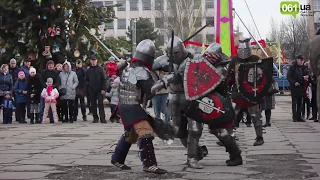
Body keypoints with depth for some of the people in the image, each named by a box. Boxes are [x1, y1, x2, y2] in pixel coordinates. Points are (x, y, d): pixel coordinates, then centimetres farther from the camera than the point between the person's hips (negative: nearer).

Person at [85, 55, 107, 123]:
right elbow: (86, 80, 19)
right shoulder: (88, 70, 12)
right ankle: (95, 118, 11)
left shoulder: (100, 69, 2)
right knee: (93, 104, 5)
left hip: (99, 90, -3)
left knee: (100, 104, -6)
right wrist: (88, 84, -2)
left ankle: (102, 118, -7)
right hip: (91, 90, 3)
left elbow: (103, 79, -1)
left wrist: (103, 89, -8)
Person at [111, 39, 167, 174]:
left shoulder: (129, 68, 13)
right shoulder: (141, 71, -15)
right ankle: (149, 164, -22)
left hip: (124, 106, 10)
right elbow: (151, 89, -21)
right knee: (145, 133, -17)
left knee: (130, 134, 24)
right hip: (132, 107, -10)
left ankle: (117, 159, 35)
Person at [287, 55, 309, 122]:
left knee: (300, 103, 7)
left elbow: (307, 74, 18)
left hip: (301, 87, 5)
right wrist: (294, 82, -18)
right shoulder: (292, 67, -3)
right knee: (294, 102, -3)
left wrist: (306, 77, -6)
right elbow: (288, 76, -5)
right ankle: (294, 117, -2)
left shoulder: (304, 67, 11)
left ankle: (299, 117, 11)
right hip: (294, 87, -5)